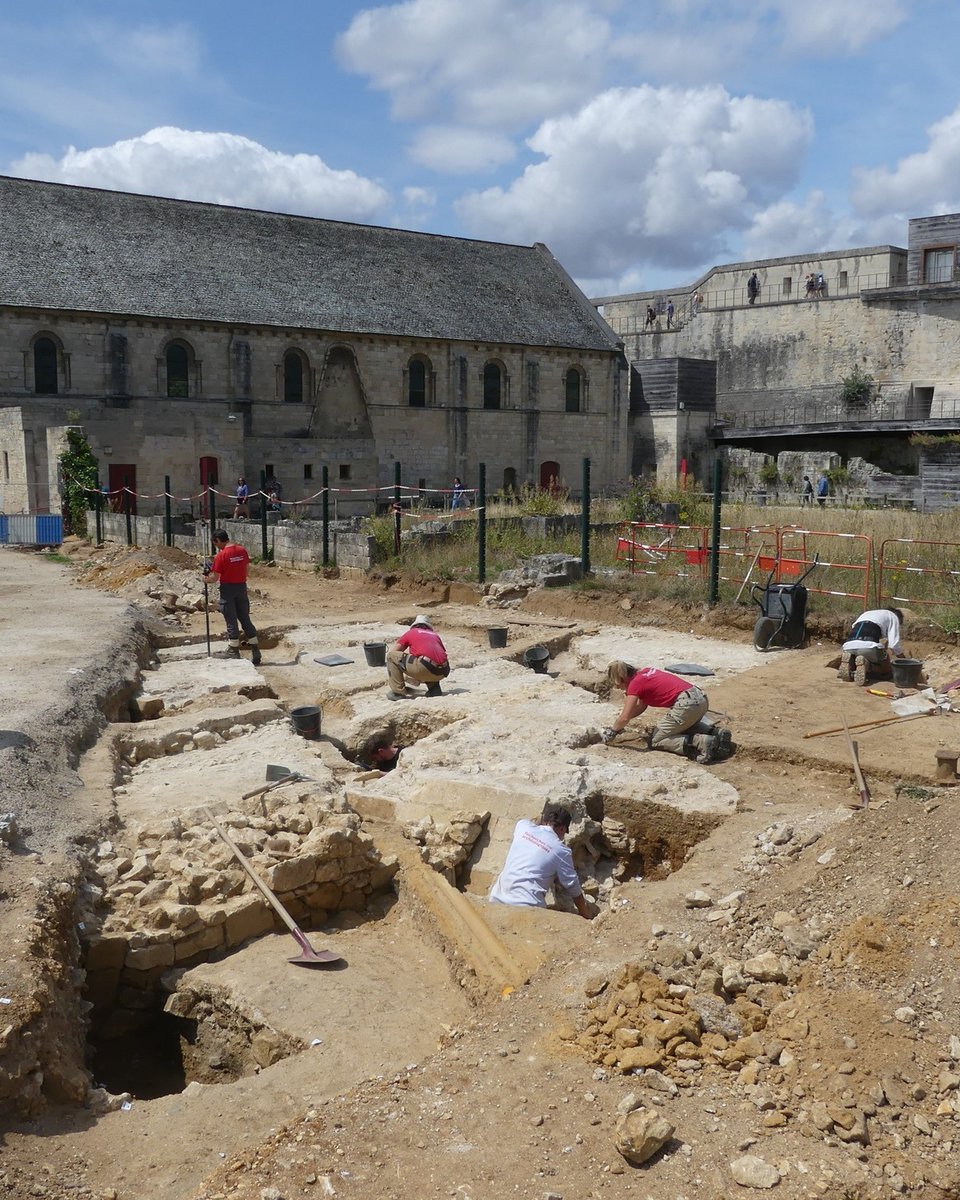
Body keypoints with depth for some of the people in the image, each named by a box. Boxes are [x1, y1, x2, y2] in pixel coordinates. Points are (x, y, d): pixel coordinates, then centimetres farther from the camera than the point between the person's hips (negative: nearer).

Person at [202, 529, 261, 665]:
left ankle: (234, 651, 9)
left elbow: (215, 578, -14)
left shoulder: (221, 555, -15)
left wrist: (206, 579, 8)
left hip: (228, 589, -5)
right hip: (242, 586, 5)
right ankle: (255, 649, 12)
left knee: (231, 620, 3)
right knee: (245, 619, 12)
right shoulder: (242, 551, 1)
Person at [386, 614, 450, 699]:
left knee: (391, 655, 12)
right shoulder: (435, 635, 30)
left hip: (425, 668, -5)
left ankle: (399, 692, 7)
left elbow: (391, 652, 23)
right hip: (442, 674, 5)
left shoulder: (411, 632, 20)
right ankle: (434, 688, 18)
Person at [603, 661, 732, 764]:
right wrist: (618, 725, 26)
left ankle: (700, 742, -15)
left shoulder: (635, 683, -4)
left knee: (655, 742, 3)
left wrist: (612, 731, 11)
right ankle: (715, 732, 12)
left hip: (687, 704, -9)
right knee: (685, 725, 38)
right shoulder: (645, 671, 22)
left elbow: (625, 718, -6)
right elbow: (641, 707, 29)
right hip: (701, 698, 9)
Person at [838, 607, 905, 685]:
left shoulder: (865, 614, 40)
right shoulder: (893, 616, 23)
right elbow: (894, 643, 11)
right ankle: (864, 663, -11)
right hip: (869, 646, -5)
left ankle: (850, 663, -2)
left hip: (848, 647, 6)